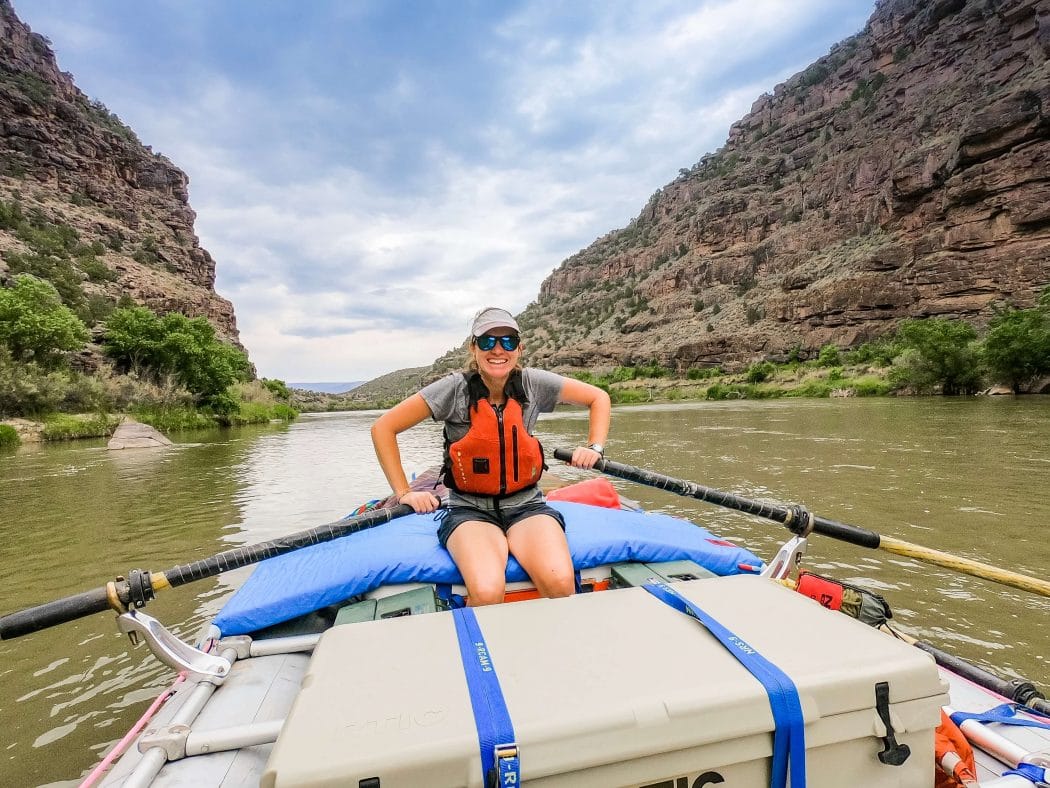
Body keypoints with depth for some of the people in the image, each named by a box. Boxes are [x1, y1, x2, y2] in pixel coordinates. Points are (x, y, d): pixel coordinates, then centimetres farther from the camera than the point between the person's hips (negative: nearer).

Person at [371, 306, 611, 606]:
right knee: (487, 592, -31)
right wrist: (404, 492, -6)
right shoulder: (455, 388, -8)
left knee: (560, 582, -27)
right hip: (470, 510, -1)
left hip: (525, 505, 2)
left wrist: (595, 447, 1)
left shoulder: (533, 383, -1)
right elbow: (383, 428, -3)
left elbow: (599, 397, 13)